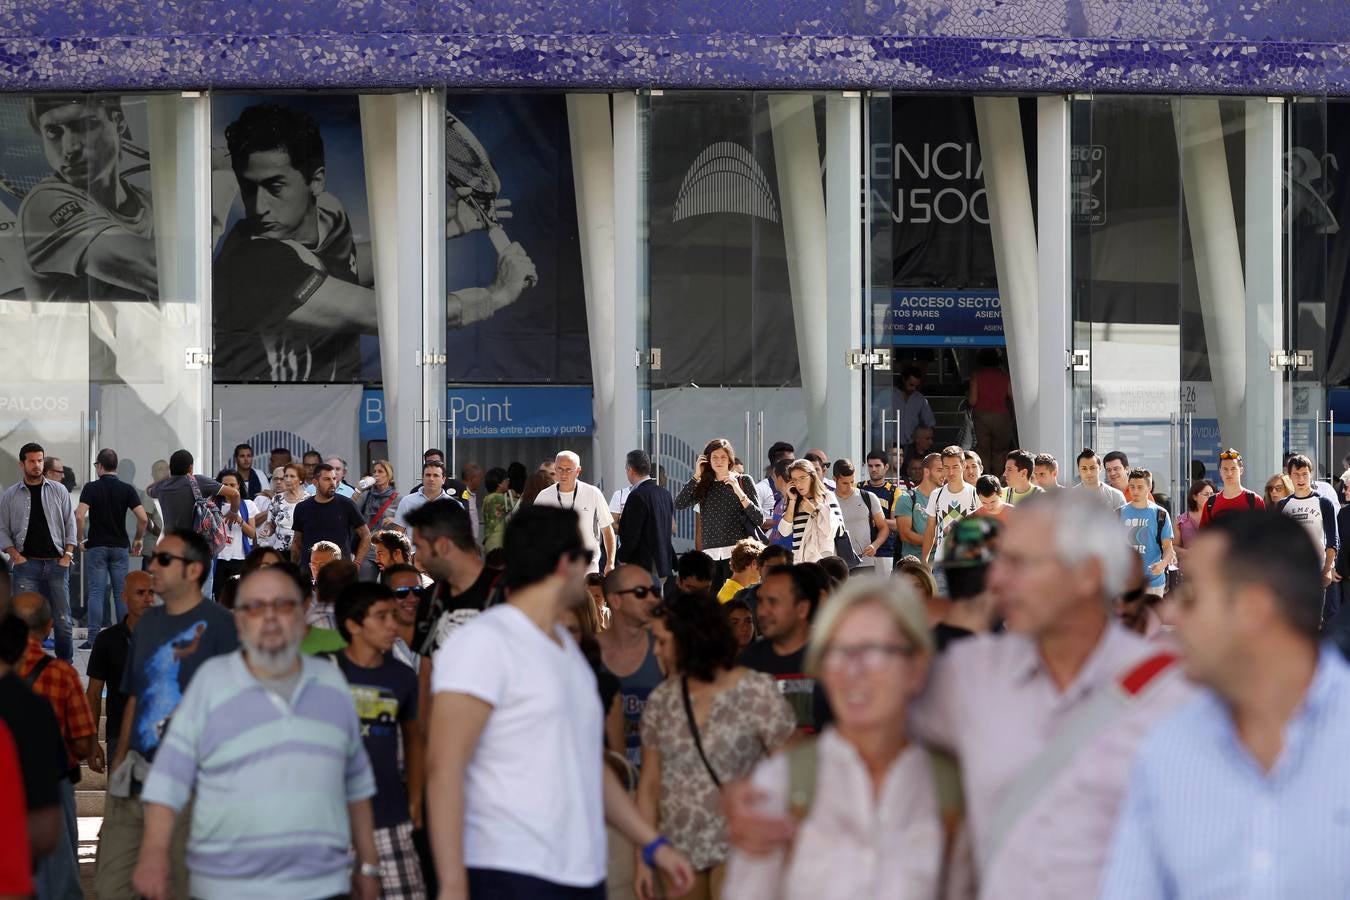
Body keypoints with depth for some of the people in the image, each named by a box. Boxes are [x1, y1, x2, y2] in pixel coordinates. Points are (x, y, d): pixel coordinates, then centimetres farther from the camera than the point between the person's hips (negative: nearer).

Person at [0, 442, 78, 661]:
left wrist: (68, 554, -1)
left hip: (56, 563, 1)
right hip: (27, 563, -1)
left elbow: (70, 524, 10)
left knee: (62, 618, 1)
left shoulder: (59, 491, 9)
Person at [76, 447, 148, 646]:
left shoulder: (91, 488, -4)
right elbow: (143, 518, -7)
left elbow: (80, 516, -17)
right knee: (121, 593, 6)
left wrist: (81, 538, -3)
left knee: (96, 593, -1)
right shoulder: (127, 489, 1)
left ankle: (94, 638, -6)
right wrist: (138, 539, 8)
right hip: (120, 547, 2)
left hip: (96, 547, -2)